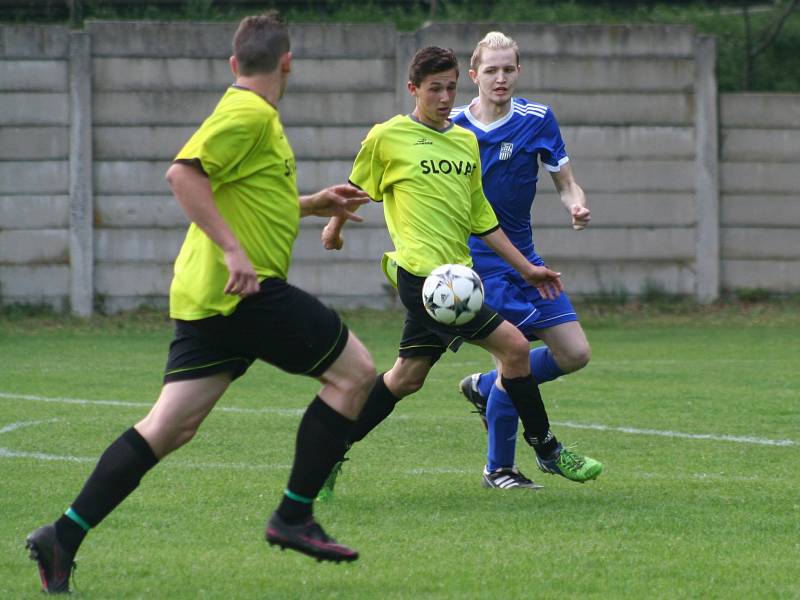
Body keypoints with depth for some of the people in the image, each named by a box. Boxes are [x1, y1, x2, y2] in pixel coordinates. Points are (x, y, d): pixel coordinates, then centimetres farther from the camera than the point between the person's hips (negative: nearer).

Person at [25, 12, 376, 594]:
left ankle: (65, 537, -2)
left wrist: (312, 204, 33)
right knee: (354, 370, 1)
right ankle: (294, 518, 0)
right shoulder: (250, 114, -10)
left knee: (170, 426, 5)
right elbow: (184, 173, -23)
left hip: (206, 298, 10)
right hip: (245, 289, -10)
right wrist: (233, 251, -26)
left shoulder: (248, 114, 21)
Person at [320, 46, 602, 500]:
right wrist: (335, 226, 23)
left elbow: (480, 217, 20)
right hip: (423, 271, -7)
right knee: (514, 346, -11)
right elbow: (357, 188, 11)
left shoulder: (467, 142, 14)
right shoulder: (387, 138, -5)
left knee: (408, 376, 12)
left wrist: (526, 268, 17)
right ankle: (547, 449, 1)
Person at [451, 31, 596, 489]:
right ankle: (498, 469, 5)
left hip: (523, 256, 5)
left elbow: (566, 183, 0)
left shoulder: (538, 120, -1)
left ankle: (485, 387, 25)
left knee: (575, 354, 1)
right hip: (477, 260, -5)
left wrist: (578, 205, -22)